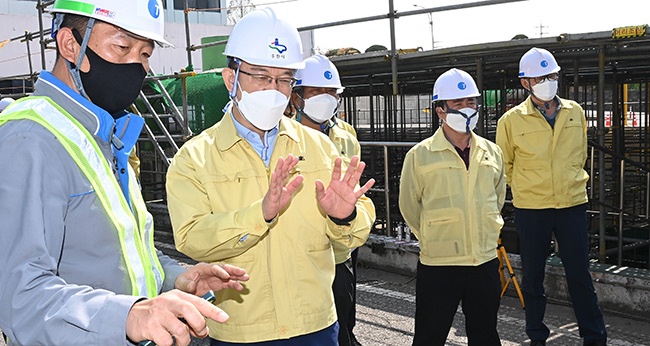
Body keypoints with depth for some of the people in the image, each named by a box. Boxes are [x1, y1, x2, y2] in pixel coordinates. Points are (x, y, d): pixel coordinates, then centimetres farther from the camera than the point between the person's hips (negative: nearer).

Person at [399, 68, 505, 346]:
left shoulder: (492, 152, 6)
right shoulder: (420, 155, -7)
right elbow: (409, 206, 1)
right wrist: (433, 239, 6)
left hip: (485, 262, 4)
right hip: (438, 264, -4)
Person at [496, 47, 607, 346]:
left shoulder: (575, 112, 4)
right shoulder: (511, 120, -6)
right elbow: (503, 164, 6)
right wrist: (525, 189, 6)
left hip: (572, 204, 2)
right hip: (530, 210, -2)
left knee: (580, 274, 7)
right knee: (532, 276, 10)